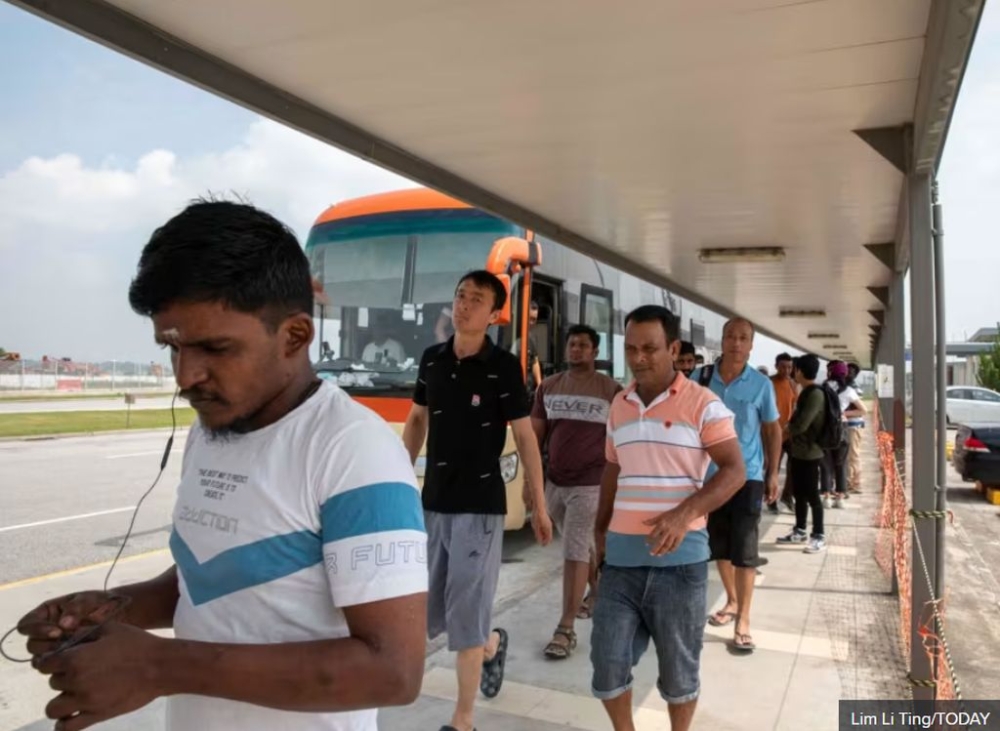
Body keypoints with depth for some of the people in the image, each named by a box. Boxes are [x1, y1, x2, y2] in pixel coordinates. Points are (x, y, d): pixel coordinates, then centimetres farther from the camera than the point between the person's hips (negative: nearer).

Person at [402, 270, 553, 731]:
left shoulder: (504, 368, -9)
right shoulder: (432, 359, 5)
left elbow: (525, 439, -6)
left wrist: (539, 507, -4)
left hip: (480, 507, -5)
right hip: (432, 502, 6)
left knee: (465, 615, 0)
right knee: (423, 614, 14)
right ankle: (493, 644, 43)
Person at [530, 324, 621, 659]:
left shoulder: (611, 390, -6)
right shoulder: (548, 387, 5)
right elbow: (536, 436, 9)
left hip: (589, 485, -5)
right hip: (554, 483, 5)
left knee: (574, 552, -6)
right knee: (581, 545, 20)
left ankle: (566, 629, 1)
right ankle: (598, 592, 44)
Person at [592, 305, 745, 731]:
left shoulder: (702, 404, -7)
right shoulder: (619, 405, 11)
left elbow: (734, 470, -11)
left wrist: (684, 513, -25)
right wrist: (600, 529, 17)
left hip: (679, 557, -4)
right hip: (622, 556, 5)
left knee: (678, 666, 11)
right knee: (607, 661, 7)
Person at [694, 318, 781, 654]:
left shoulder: (761, 384, -5)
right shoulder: (701, 377, -3)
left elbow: (772, 429, 5)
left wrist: (773, 473, 4)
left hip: (747, 476, -2)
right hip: (709, 474, 2)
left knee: (744, 548, -1)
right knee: (719, 545, 15)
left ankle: (743, 620, 8)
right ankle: (732, 601, 35)